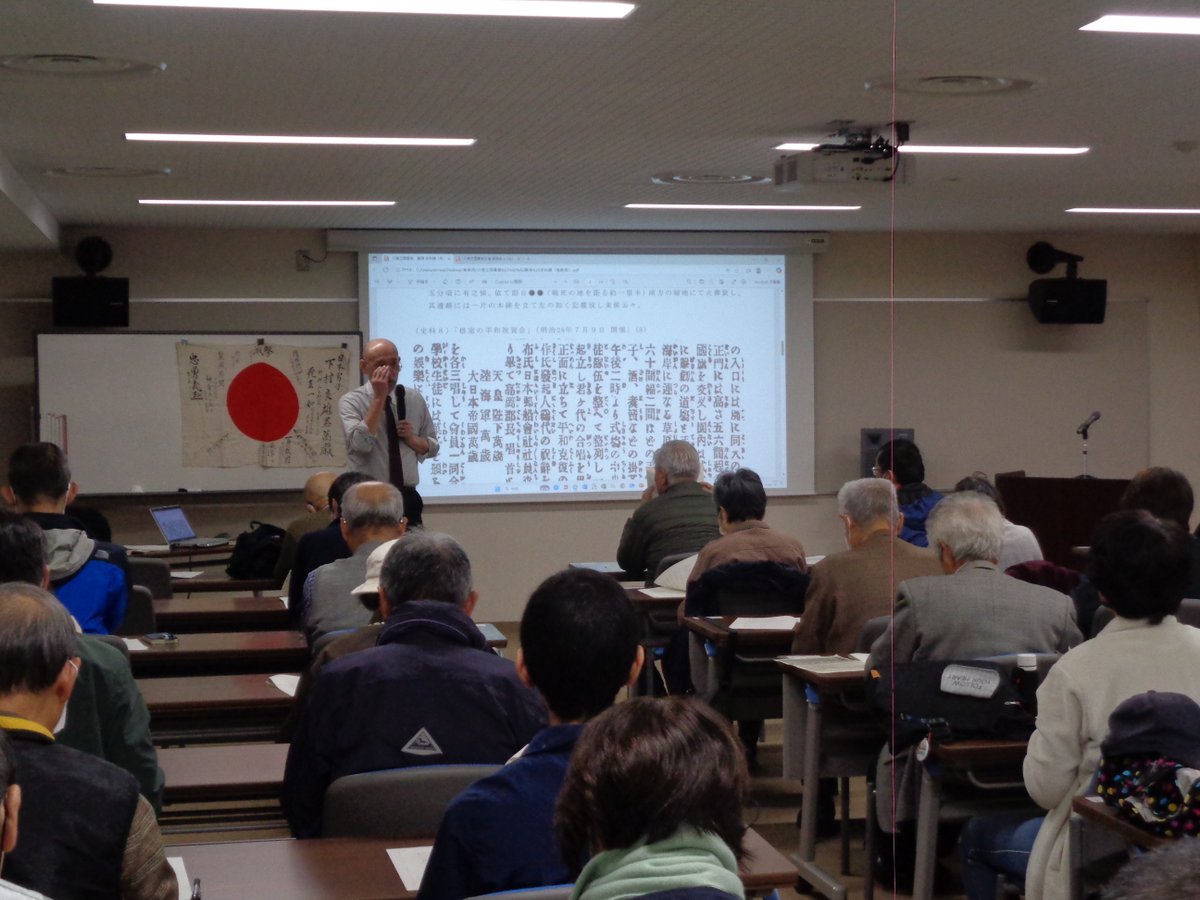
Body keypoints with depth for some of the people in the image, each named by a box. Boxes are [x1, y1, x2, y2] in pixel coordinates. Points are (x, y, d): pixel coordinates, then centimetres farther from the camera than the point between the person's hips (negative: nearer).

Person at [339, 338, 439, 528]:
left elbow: (432, 447, 15)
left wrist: (411, 438, -6)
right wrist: (379, 398, -19)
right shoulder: (351, 401, -5)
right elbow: (361, 444, -21)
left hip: (408, 499, 3)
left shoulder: (414, 398, 8)